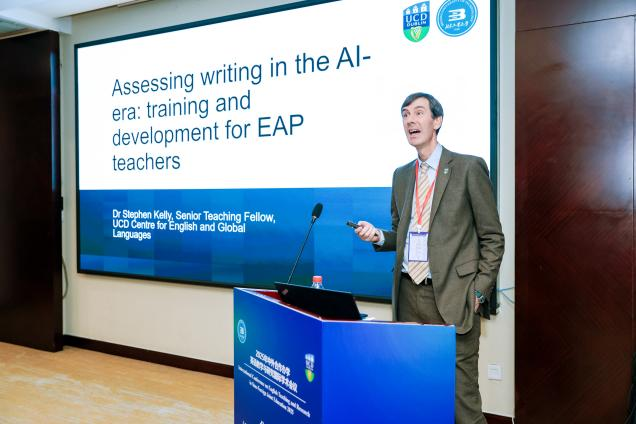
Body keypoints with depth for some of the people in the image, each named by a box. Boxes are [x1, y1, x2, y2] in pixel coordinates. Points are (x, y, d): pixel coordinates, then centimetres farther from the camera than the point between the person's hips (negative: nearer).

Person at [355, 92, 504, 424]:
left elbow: (492, 238, -1)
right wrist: (378, 236, 0)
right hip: (409, 296, 5)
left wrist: (479, 292, -8)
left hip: (451, 296, -5)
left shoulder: (469, 168, -1)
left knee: (460, 394, -1)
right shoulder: (401, 175, 15)